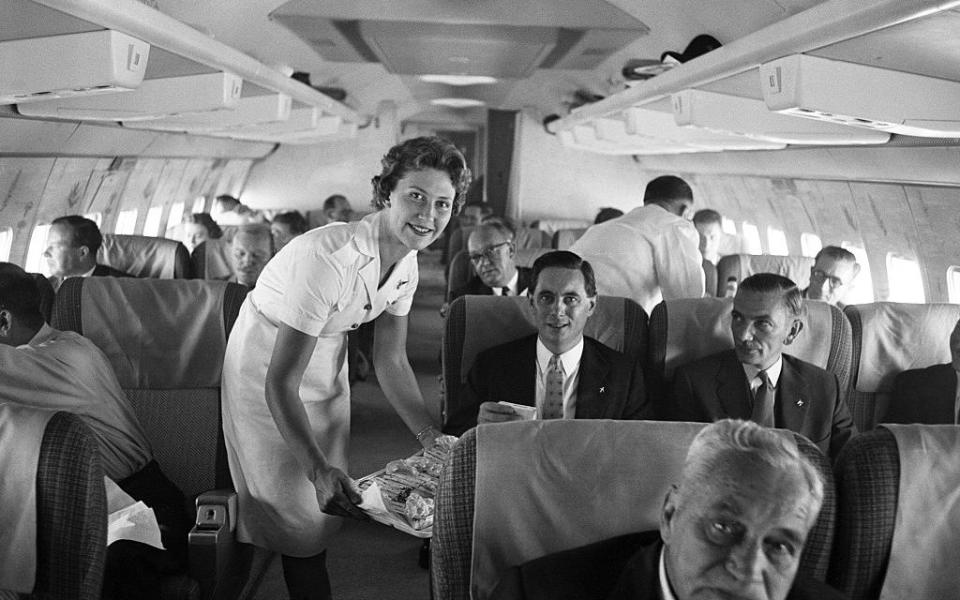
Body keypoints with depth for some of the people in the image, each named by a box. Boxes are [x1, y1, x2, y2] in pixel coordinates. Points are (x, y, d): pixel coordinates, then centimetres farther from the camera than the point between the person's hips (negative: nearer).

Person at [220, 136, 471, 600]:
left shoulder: (406, 265, -10)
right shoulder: (328, 257, -35)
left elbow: (390, 360, -1)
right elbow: (281, 382, -34)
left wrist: (432, 437, -10)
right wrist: (318, 470, -41)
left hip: (326, 366, 7)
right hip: (267, 370, -7)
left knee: (327, 504, 16)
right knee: (295, 506, 2)